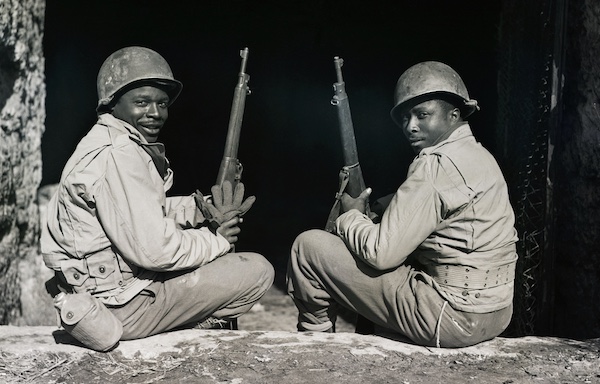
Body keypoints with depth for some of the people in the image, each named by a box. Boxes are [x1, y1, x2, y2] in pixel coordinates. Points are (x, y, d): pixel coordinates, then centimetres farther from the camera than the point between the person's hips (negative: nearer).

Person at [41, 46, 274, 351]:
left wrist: (207, 211, -2)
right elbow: (153, 249, -27)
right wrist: (217, 240, -12)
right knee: (258, 271, -10)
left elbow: (152, 212, 14)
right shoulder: (118, 155, -22)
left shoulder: (110, 142, 11)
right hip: (119, 307, -10)